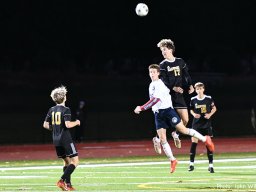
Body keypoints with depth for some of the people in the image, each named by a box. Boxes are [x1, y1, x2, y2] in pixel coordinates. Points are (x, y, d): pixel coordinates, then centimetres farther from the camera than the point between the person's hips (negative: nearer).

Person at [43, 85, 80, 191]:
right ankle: (62, 180, -15)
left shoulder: (51, 110, 7)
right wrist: (76, 122, -3)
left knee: (67, 162, 17)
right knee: (75, 161, -2)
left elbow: (45, 125, 9)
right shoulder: (65, 110, -12)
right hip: (66, 139, -7)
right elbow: (68, 124, -22)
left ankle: (68, 184, 11)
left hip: (56, 140, 7)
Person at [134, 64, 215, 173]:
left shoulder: (161, 84, -12)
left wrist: (141, 108, -27)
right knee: (162, 139, -2)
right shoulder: (151, 85, 15)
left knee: (183, 130, -8)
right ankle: (172, 160, 6)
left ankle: (205, 139, 9)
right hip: (157, 114, 7)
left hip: (167, 110, -7)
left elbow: (155, 100, -23)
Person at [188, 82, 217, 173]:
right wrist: (194, 114, -7)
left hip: (206, 124, -1)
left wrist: (210, 114, -10)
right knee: (194, 142, -3)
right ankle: (191, 164, 7)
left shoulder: (208, 99, -4)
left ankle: (211, 165, 1)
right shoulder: (193, 100, 0)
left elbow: (214, 108, 7)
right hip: (196, 124, 1)